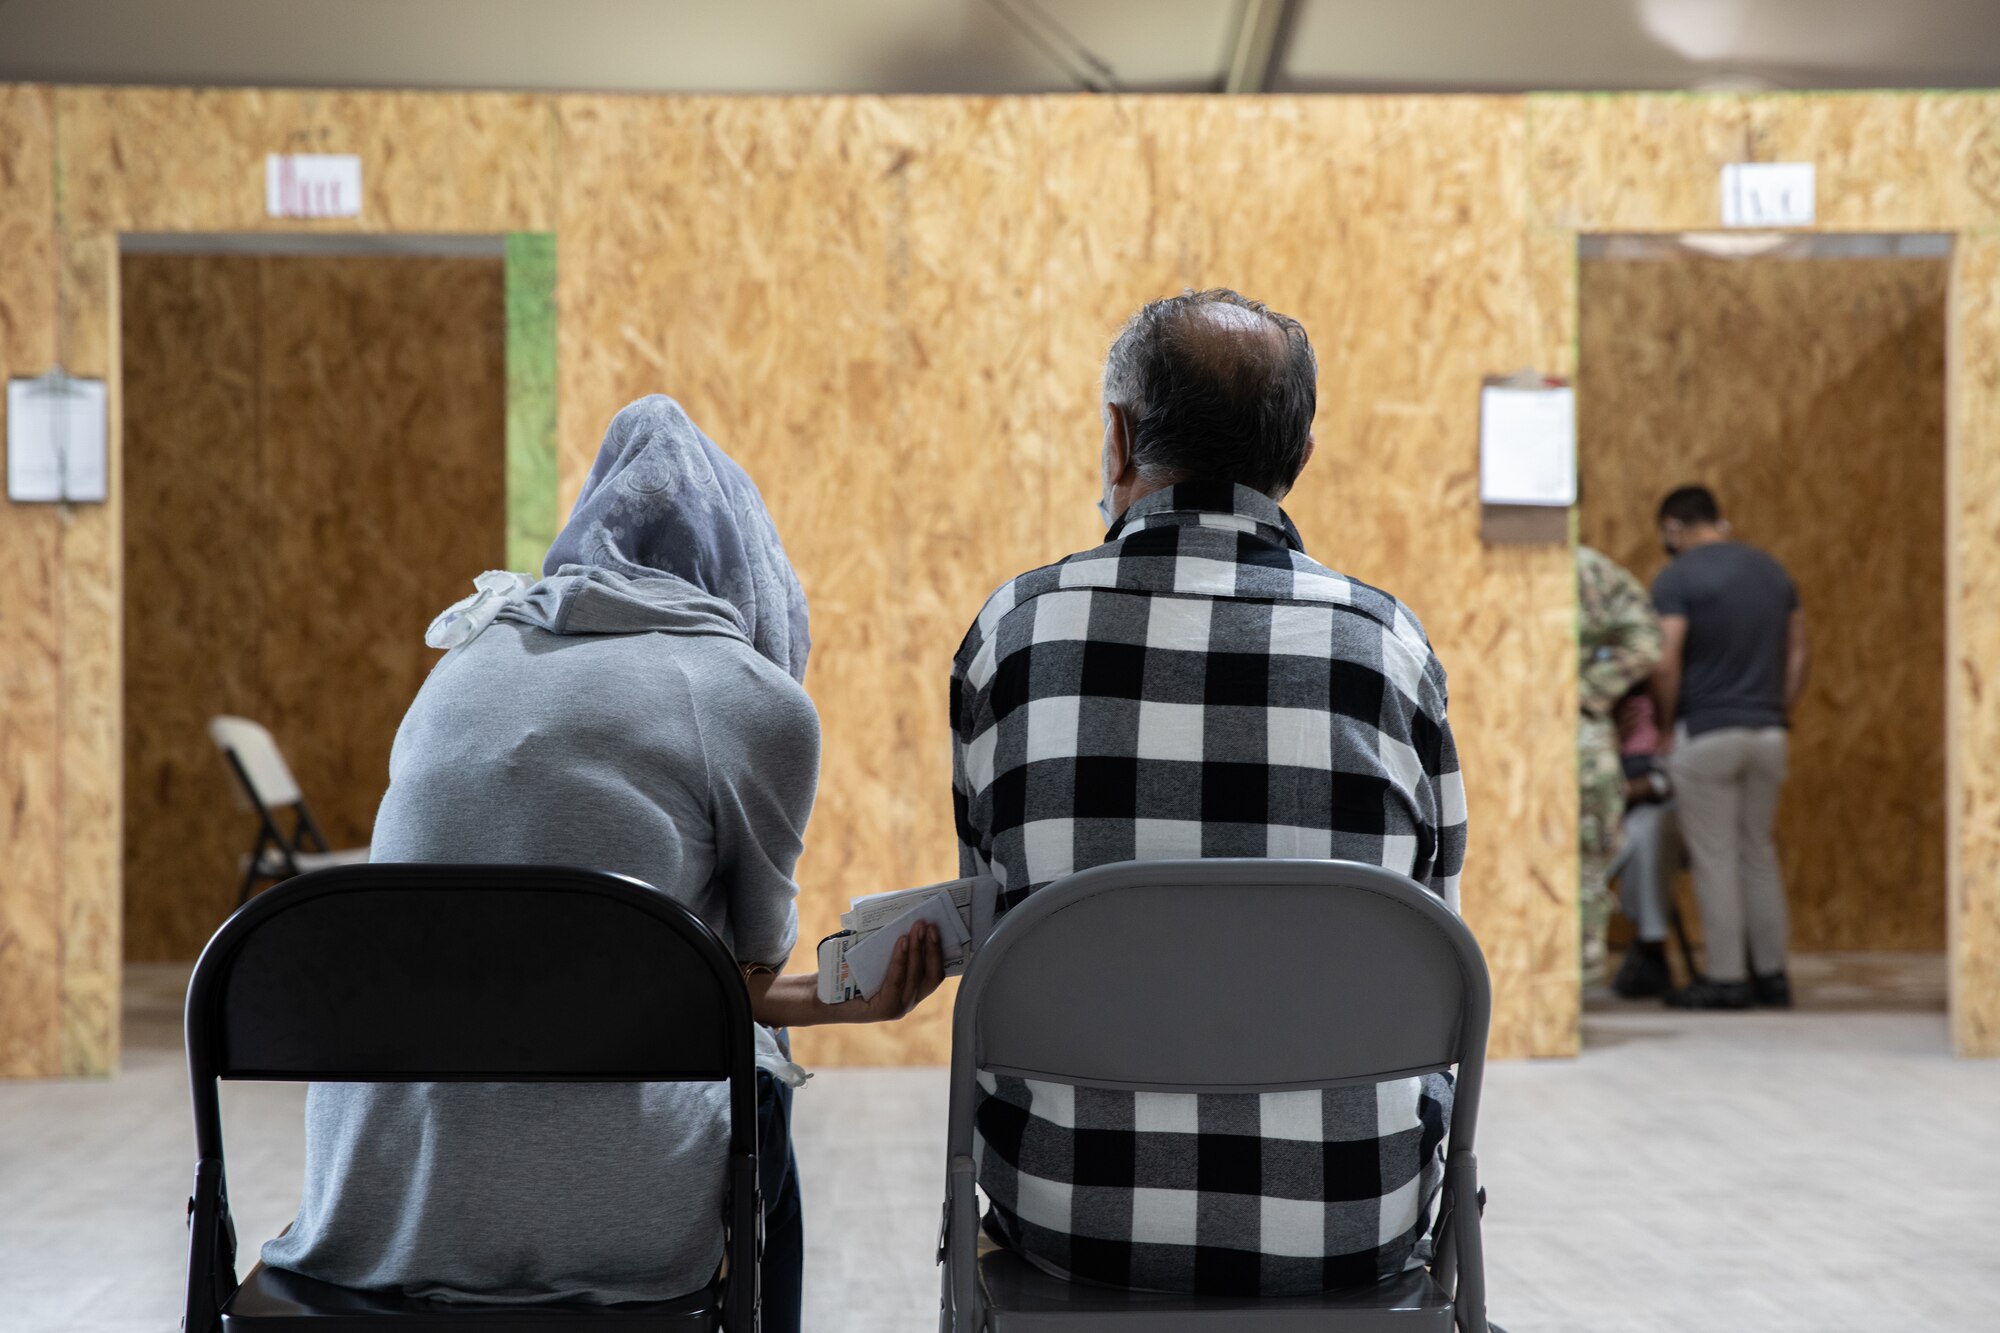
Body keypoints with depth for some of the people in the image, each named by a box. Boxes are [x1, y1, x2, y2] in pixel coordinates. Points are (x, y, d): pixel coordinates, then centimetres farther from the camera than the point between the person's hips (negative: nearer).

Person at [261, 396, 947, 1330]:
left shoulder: (467, 659, 15)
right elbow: (745, 981, 9)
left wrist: (840, 997, 28)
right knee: (756, 1087, 30)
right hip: (598, 1211, -5)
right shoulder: (758, 699, -2)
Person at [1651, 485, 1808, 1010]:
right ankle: (1770, 973, 17)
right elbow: (1799, 652, 12)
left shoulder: (1676, 579, -9)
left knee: (1714, 858, 0)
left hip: (1704, 735, -6)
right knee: (1758, 852, 14)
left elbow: (1666, 664, -17)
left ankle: (1725, 977, 3)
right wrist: (1780, 712, 16)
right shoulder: (1772, 571, 11)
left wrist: (1666, 727, -5)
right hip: (1766, 733, 6)